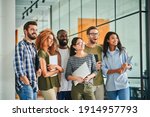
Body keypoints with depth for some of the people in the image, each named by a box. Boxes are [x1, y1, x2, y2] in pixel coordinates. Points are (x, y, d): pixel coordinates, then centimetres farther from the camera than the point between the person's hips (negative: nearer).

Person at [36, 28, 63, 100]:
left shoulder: (49, 52, 15)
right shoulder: (41, 53, -10)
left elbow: (61, 69, 11)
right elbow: (45, 74, -15)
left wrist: (56, 66, -12)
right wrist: (56, 71, 1)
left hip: (53, 83, 8)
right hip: (46, 84, -8)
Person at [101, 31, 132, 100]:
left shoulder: (122, 51, 2)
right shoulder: (104, 54, 2)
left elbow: (130, 65, 5)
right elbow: (104, 70, -4)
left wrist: (126, 67, -19)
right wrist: (116, 70, -19)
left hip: (123, 84, -1)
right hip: (110, 85, 1)